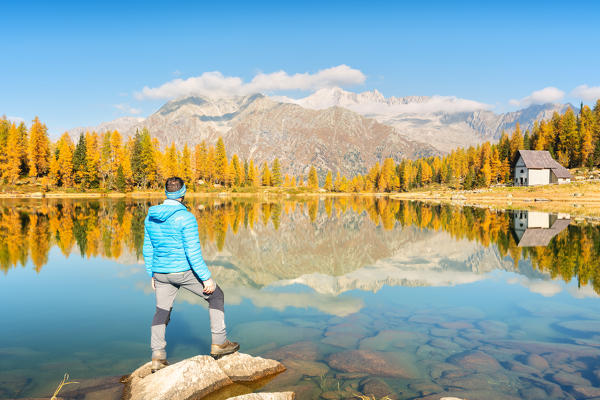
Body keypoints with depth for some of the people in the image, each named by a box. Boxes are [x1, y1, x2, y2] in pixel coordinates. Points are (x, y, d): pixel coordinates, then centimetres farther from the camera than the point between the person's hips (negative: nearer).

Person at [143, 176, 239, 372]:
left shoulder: (151, 217, 3)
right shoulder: (186, 218, -18)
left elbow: (148, 249, 10)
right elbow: (193, 252, -20)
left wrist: (152, 275, 20)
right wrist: (206, 278, -13)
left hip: (161, 273, 6)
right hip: (184, 271, -6)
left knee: (162, 312, 20)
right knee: (216, 296, 13)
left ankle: (158, 357, 16)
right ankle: (219, 343, 15)